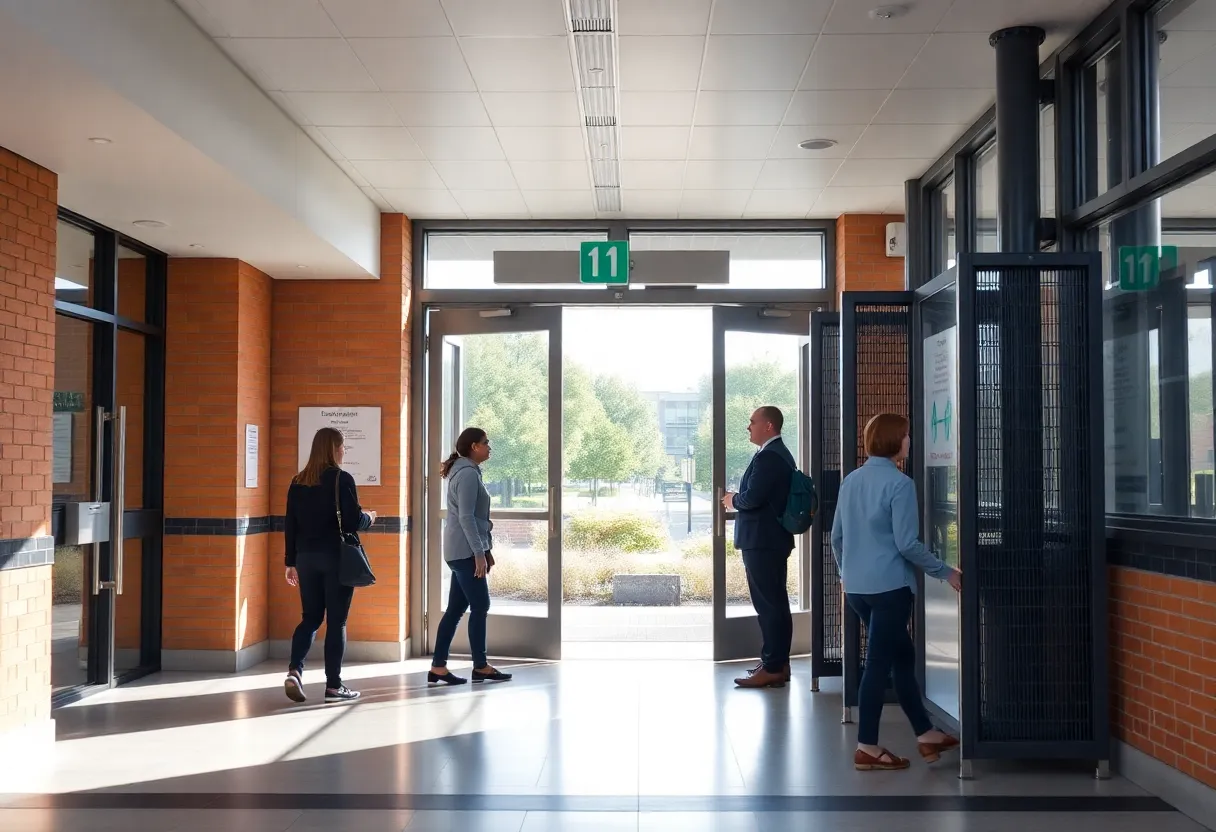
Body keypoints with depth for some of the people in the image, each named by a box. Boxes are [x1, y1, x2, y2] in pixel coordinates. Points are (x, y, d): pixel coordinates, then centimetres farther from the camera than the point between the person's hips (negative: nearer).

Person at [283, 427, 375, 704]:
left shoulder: (298, 482, 6)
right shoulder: (342, 479, -11)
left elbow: (291, 526, 8)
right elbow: (353, 522, -14)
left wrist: (291, 562, 14)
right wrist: (369, 518, 8)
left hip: (306, 557, 5)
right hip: (336, 558, -5)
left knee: (310, 617, 14)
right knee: (336, 621, 3)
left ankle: (294, 671, -4)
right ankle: (333, 686, 6)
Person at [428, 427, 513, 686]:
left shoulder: (467, 472, 18)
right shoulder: (468, 473, -14)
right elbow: (466, 517, -20)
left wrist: (486, 549, 21)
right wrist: (479, 553, -22)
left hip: (462, 551, 10)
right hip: (466, 551, -10)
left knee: (456, 608, 8)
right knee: (480, 607, -3)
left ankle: (438, 667, 9)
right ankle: (480, 666, 4)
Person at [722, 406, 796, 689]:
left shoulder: (768, 456, -18)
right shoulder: (780, 453, 15)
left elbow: (752, 497, -25)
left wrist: (733, 501, -6)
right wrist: (739, 500, 14)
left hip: (762, 540, -11)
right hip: (774, 538, 11)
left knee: (768, 604, -7)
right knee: (776, 602, 13)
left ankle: (772, 668, -4)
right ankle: (779, 662, 19)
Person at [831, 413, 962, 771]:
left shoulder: (851, 480, 9)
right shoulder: (899, 484, -14)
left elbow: (836, 536, 15)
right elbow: (907, 544, -17)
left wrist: (845, 572, 29)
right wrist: (946, 572, -7)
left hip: (856, 587, 8)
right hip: (889, 587, -8)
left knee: (902, 655, 17)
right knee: (879, 663, 0)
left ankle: (926, 735, 25)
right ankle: (867, 748, 7)